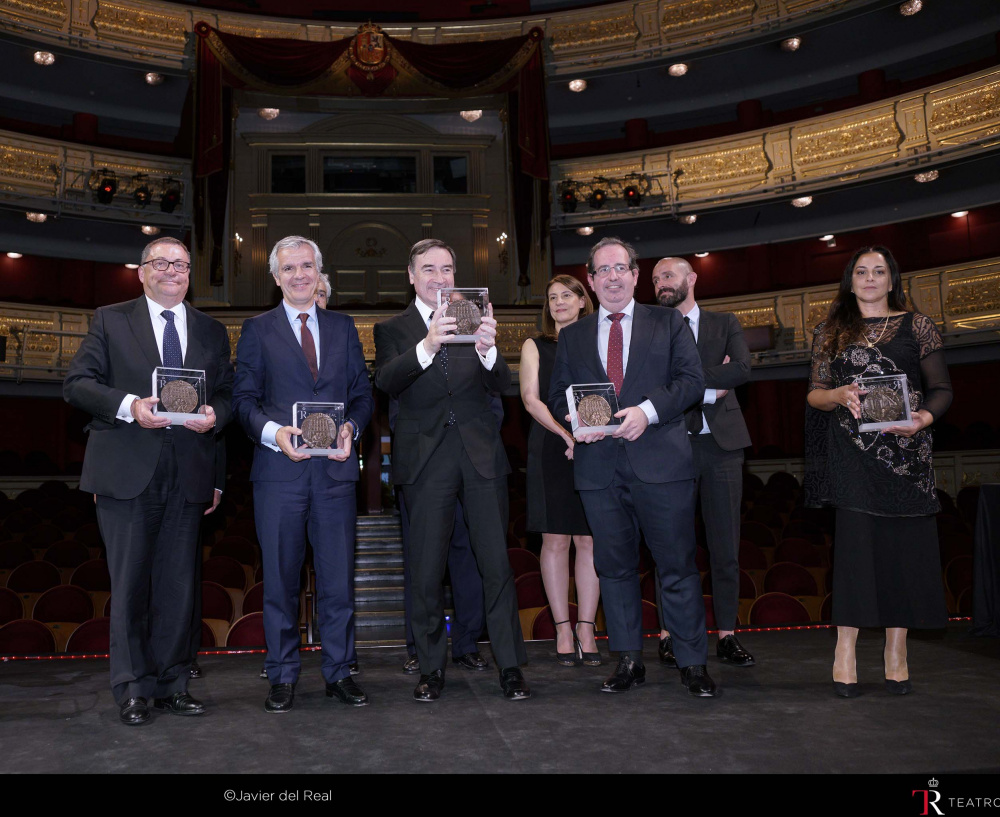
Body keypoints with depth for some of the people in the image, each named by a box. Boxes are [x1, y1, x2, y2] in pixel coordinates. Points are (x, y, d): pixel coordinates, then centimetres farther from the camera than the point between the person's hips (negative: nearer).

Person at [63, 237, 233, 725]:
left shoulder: (212, 332, 15)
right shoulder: (110, 321, 7)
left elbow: (228, 394, 13)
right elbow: (77, 383, 0)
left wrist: (215, 414, -10)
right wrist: (128, 406, -16)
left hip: (187, 476, 3)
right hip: (127, 473, -2)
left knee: (178, 585, 8)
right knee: (130, 583, 3)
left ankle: (171, 685, 21)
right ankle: (133, 690, 16)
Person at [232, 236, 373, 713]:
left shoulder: (343, 328, 14)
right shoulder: (257, 330, 8)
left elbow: (362, 393, 12)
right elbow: (243, 398, 2)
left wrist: (351, 428, -7)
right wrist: (273, 432, -15)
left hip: (336, 468, 2)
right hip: (279, 468, -1)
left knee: (338, 576, 6)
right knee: (280, 577, 6)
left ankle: (339, 673, 19)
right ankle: (282, 676, 19)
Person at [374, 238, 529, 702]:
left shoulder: (475, 320, 10)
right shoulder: (393, 329, 7)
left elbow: (501, 385, -2)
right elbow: (385, 382, -12)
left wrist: (487, 349, -24)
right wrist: (427, 346, -30)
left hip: (481, 455, 1)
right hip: (426, 461, 0)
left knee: (497, 564, 3)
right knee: (426, 571, 6)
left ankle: (510, 666, 15)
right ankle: (432, 668, 20)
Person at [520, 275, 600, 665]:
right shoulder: (535, 346, 11)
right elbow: (530, 398, 0)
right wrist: (567, 434, -13)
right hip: (550, 450, -1)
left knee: (590, 540, 0)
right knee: (555, 541, -1)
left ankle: (586, 629, 7)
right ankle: (563, 629, 7)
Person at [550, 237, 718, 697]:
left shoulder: (668, 323, 10)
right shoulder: (572, 336, 16)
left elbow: (692, 379, 0)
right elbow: (557, 396, 15)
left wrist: (648, 410, -15)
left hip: (660, 461, -2)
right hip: (599, 465, 3)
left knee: (678, 564, 1)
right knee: (614, 566, 8)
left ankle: (692, 663, 13)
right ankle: (629, 660, 20)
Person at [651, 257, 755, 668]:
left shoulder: (725, 324, 12)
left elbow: (742, 369, -6)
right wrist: (710, 389, -8)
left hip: (721, 442, 1)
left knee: (725, 544, 4)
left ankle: (727, 635, 13)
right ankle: (670, 635, 11)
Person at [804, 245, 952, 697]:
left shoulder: (916, 326, 10)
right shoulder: (830, 332, 12)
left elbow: (941, 389, 7)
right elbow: (814, 394, 9)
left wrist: (923, 418, -13)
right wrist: (839, 395, -12)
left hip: (906, 450, 1)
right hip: (851, 452, 0)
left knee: (905, 544, -1)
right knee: (854, 540, -7)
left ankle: (896, 650, 9)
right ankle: (846, 650, -1)